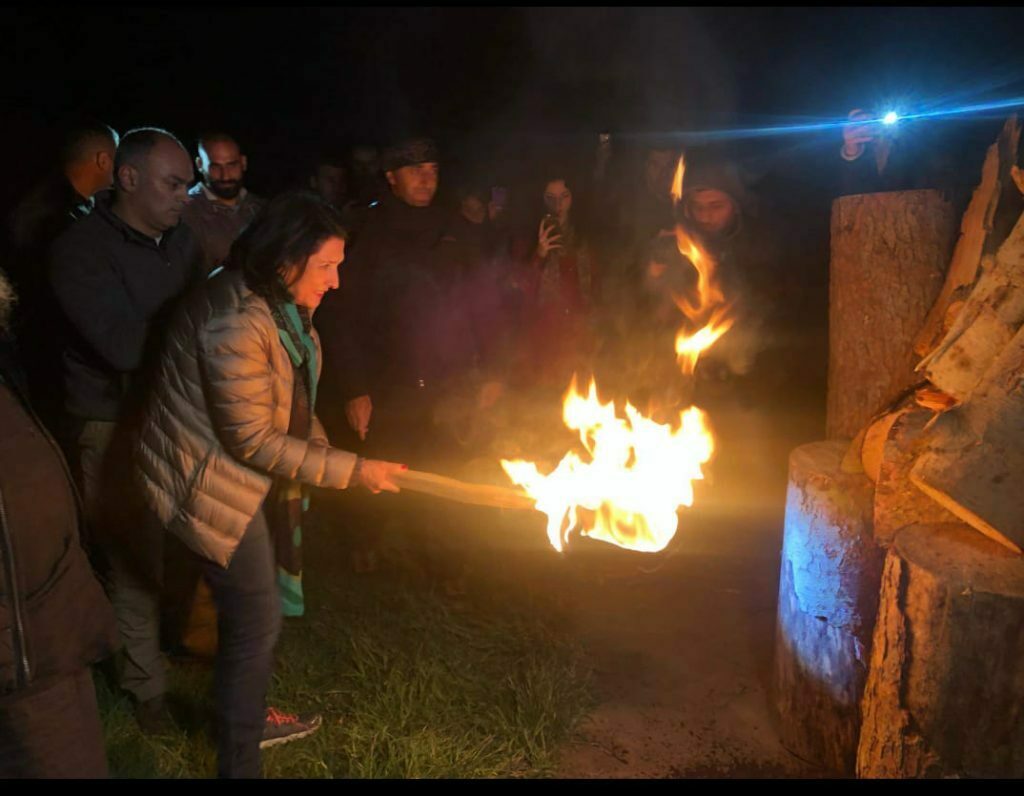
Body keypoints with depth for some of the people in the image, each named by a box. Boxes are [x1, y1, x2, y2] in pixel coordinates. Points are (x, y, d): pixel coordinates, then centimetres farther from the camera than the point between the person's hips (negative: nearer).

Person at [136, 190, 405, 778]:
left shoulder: (284, 306, 2)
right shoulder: (237, 323, -30)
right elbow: (253, 440, -27)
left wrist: (335, 458, -3)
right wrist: (351, 471, -23)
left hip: (250, 479, 10)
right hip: (212, 487, -9)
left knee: (251, 608, 22)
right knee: (258, 622, -3)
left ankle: (248, 715, 44)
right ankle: (240, 762, 16)